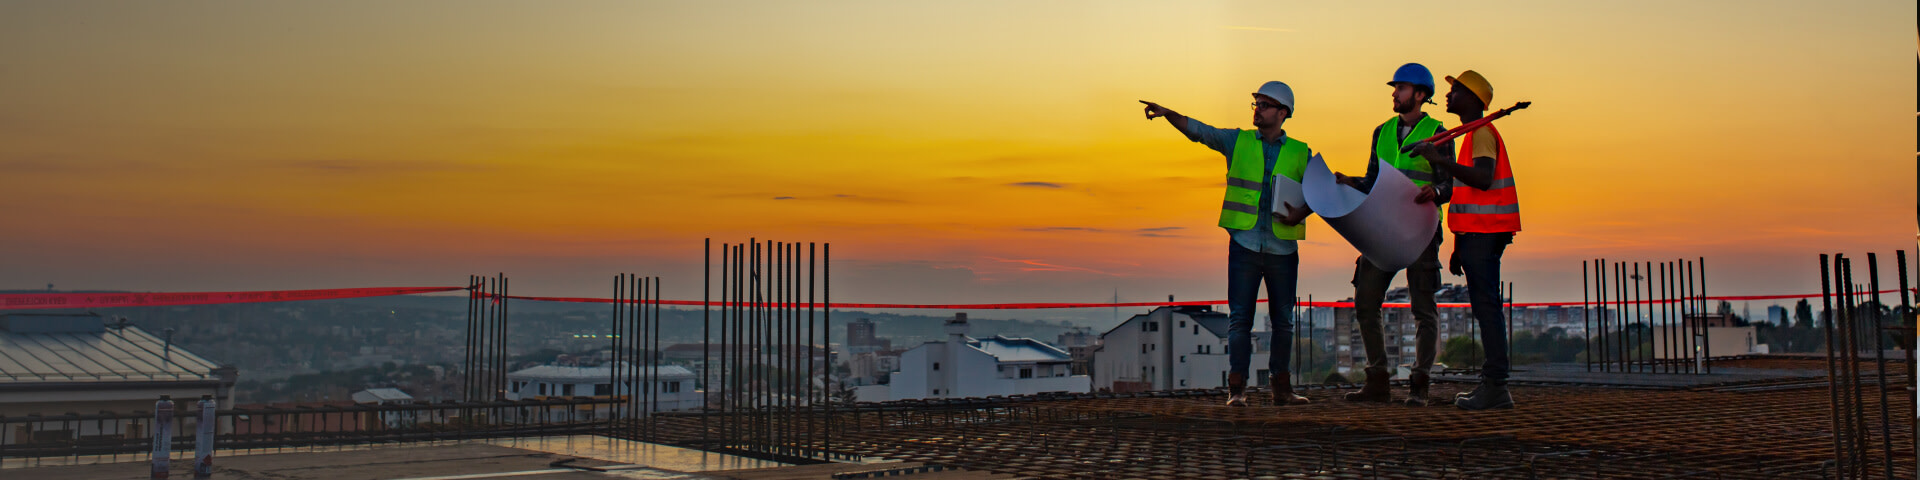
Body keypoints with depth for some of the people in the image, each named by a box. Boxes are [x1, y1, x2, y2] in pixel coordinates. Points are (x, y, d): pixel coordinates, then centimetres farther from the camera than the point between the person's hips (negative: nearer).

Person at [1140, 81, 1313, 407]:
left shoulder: (1300, 153, 8)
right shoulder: (1237, 141, 8)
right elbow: (1197, 130, 0)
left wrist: (1300, 213, -13)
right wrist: (1167, 113, -15)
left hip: (1283, 248, 1)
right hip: (1245, 245, -1)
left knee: (1283, 321, 6)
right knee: (1240, 317, -5)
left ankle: (1281, 388, 15)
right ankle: (1237, 388, -3)